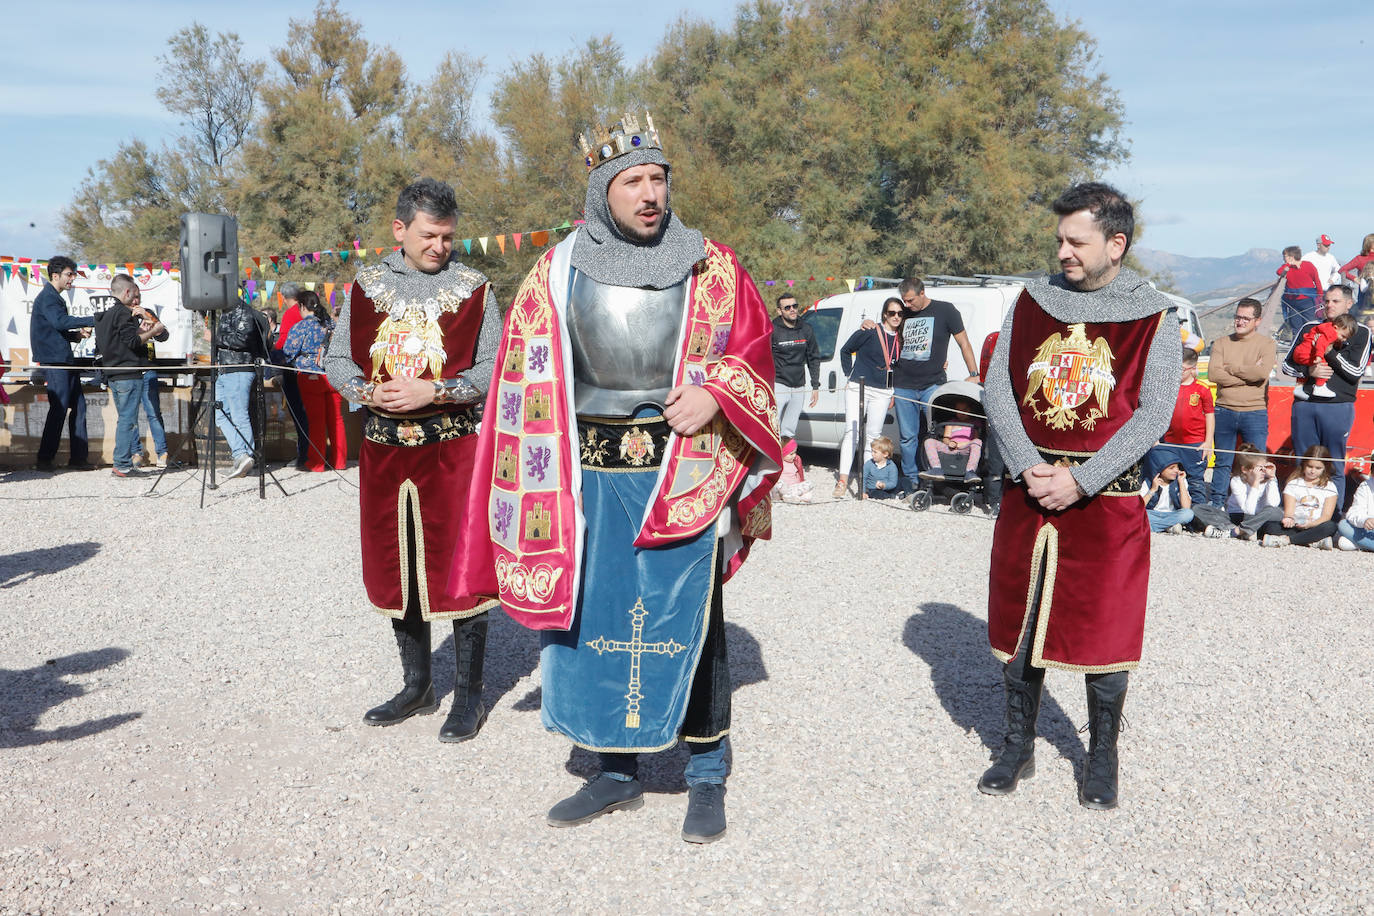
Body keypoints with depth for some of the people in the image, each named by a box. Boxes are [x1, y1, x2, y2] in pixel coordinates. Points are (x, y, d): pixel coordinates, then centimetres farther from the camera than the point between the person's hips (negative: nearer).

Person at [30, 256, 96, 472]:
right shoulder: (47, 297, -8)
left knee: (78, 406, 7)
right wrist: (93, 321, -27)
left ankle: (79, 458, 9)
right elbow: (60, 321, -26)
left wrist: (76, 334, 9)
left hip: (65, 361, 10)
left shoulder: (55, 298, 23)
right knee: (59, 408, -9)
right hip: (54, 361, -10)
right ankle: (45, 459, -2)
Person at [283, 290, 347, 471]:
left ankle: (316, 462, 6)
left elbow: (288, 352, -5)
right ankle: (339, 460, 14)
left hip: (311, 377, -4)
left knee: (316, 420, 1)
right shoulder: (331, 323, 8)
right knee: (336, 418, 9)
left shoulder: (301, 326, -8)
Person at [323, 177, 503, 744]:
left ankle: (469, 694, 13)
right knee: (394, 569, 11)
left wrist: (432, 391, -17)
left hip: (453, 447, -4)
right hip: (383, 448, 4)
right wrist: (368, 392, -9)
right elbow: (337, 359, 11)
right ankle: (417, 685, 28)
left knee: (459, 567, -2)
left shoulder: (472, 288, 0)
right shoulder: (367, 285, 9)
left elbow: (494, 370, -4)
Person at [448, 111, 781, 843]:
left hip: (684, 473, -2)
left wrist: (714, 393, -14)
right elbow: (529, 382, 7)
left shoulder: (709, 267, 2)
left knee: (689, 620, 2)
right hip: (590, 475, 2)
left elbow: (753, 350, 6)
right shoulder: (557, 273, 5)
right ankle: (616, 772, 26)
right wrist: (535, 490, 2)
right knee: (592, 615, 8)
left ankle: (706, 777, 18)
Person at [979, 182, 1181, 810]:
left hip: (1106, 497, -3)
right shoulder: (1032, 301, 5)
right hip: (1028, 492, 3)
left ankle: (1102, 758, 25)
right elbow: (997, 388, 1)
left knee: (1104, 627, 5)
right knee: (1021, 620, 10)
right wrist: (1030, 469, -11)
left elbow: (1153, 415, -10)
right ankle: (1018, 746, 26)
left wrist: (1079, 482, -17)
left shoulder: (1154, 318, -4)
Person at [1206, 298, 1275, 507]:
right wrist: (1248, 374, -10)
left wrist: (1230, 368, -7)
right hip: (1224, 411, 2)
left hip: (1255, 412, -2)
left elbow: (1263, 372, -16)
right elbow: (1213, 374, -8)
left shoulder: (1266, 343, 2)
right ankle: (1216, 505, 17)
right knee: (1222, 463, 9)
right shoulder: (1221, 343, 8)